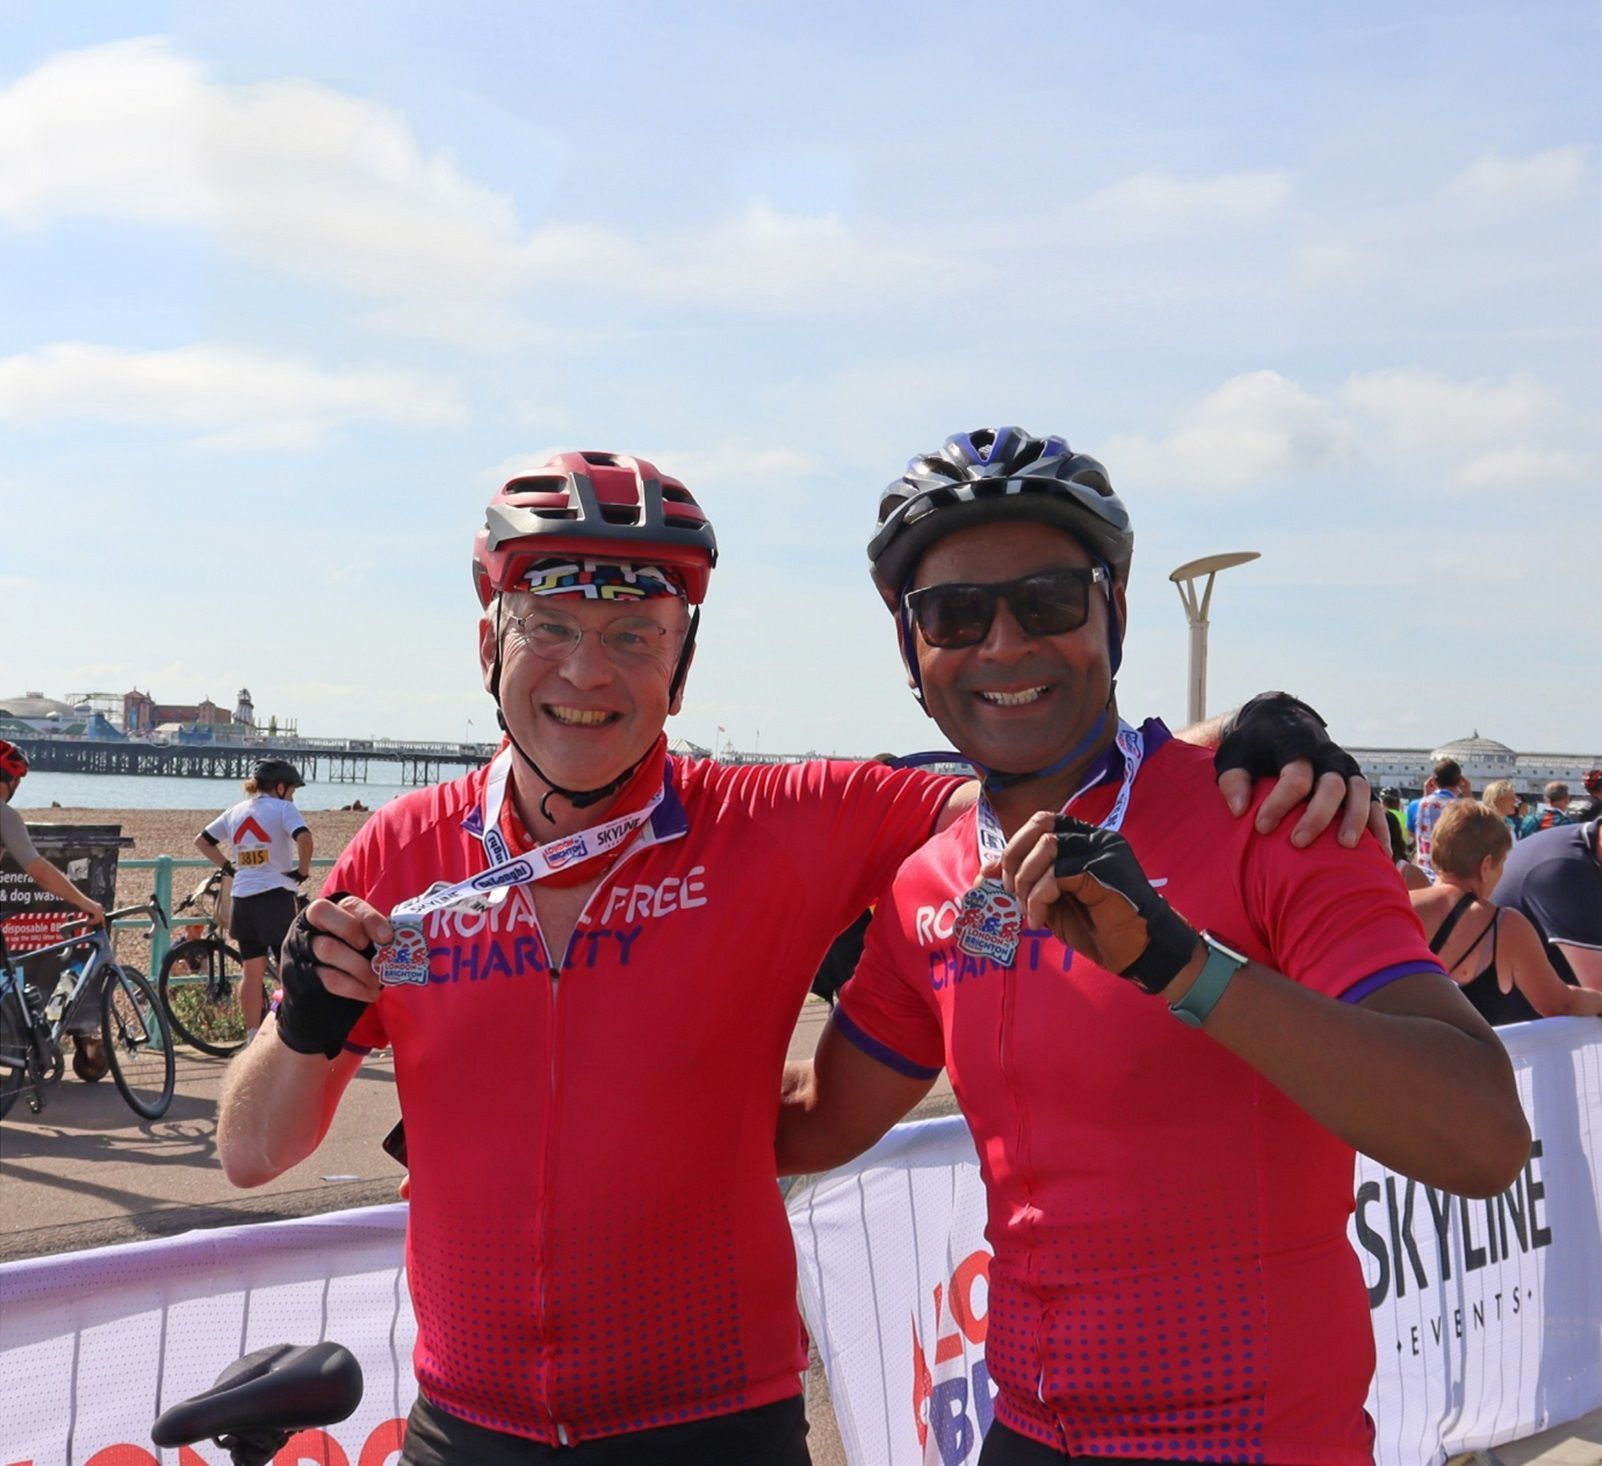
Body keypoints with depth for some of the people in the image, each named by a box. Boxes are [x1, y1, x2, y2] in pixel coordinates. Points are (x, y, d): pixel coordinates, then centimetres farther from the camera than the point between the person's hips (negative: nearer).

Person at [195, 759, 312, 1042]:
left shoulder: (235, 812, 14)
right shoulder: (282, 808, -4)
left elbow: (201, 841, 19)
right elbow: (304, 838, -22)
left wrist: (229, 868, 17)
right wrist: (302, 870, -8)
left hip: (242, 899, 6)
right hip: (275, 896, -6)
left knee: (251, 970, 10)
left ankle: (253, 1036, 14)